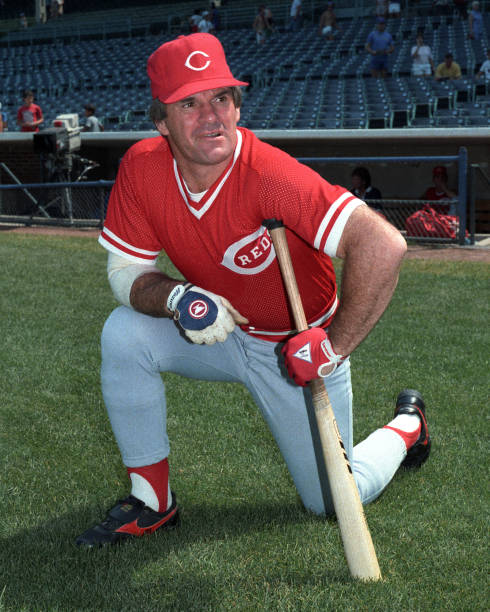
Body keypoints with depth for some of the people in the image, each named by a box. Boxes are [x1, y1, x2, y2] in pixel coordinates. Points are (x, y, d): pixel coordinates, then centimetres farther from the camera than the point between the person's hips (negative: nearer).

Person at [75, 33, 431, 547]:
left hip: (296, 350, -4)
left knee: (332, 501, 2)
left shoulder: (268, 174, -35)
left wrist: (334, 346, -34)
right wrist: (178, 298, -31)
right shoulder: (141, 167, -18)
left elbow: (383, 245, -42)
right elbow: (126, 272, -8)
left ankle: (406, 425, 35)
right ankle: (151, 501, -4)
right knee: (123, 333, -21)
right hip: (220, 335, 4)